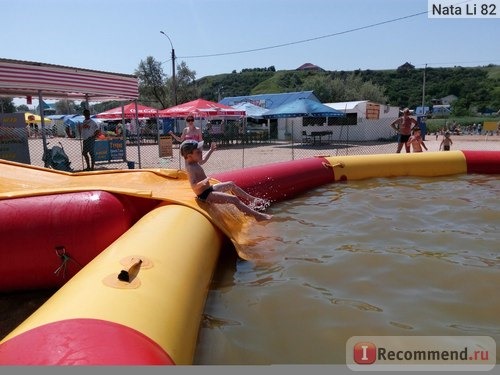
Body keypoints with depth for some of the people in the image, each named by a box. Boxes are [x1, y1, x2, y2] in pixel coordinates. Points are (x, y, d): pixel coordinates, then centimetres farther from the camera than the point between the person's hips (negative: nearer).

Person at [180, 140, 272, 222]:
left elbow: (202, 160, 28)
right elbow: (194, 186, -37)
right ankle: (257, 215, -17)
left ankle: (251, 198, 36)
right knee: (234, 199, -19)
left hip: (209, 189, 11)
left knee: (231, 184, 25)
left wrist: (211, 150, 35)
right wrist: (202, 183, -56)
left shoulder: (193, 162, 4)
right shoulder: (190, 168, -27)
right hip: (205, 195, -11)